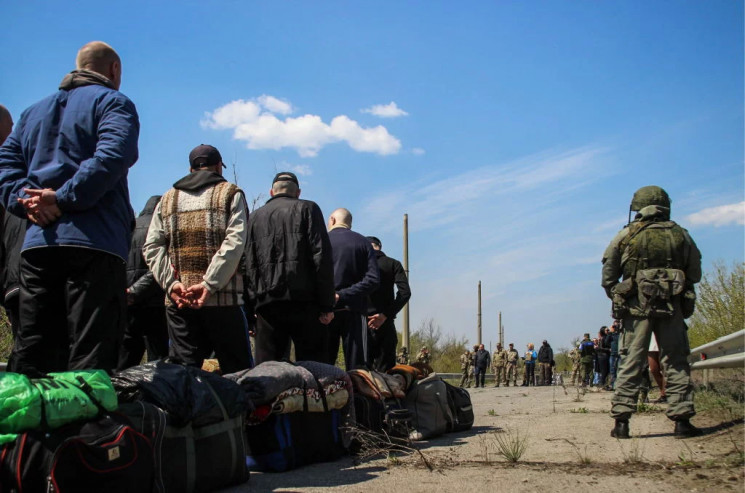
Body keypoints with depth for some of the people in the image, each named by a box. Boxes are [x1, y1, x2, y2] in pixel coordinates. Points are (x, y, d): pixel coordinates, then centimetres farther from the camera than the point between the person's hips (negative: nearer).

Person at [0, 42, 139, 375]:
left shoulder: (33, 112, 26)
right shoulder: (114, 103, 5)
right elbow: (111, 158, -14)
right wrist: (64, 201, -12)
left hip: (36, 244, 6)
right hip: (93, 243, -6)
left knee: (30, 357, 8)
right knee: (90, 361, -6)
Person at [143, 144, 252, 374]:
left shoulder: (168, 199, 17)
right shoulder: (230, 194, 5)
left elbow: (152, 247, 6)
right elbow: (234, 243, -10)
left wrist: (171, 283, -3)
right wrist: (208, 284, -14)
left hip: (178, 302, 3)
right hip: (223, 299, -3)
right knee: (237, 371, 3)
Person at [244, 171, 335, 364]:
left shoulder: (254, 217, 15)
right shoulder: (308, 209, 7)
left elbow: (248, 266, 9)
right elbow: (322, 257, -4)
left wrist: (249, 311, 8)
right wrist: (327, 304, -5)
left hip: (267, 304, 3)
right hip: (304, 303, -2)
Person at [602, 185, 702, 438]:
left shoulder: (625, 236, 1)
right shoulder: (680, 235, 6)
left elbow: (607, 277, 1)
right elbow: (695, 275, 11)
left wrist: (617, 299, 15)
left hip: (637, 308, -1)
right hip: (672, 309, 1)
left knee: (630, 365, 2)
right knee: (676, 364, 7)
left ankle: (621, 421, 0)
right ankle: (682, 420, 4)